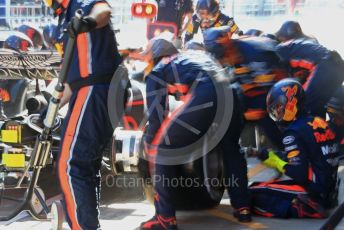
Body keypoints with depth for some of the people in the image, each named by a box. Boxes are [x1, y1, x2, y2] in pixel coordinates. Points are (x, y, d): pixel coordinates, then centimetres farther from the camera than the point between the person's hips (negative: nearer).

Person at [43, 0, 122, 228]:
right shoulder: (68, 20, 26)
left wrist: (89, 20, -49)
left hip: (93, 93, -10)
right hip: (100, 93, 10)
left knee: (70, 166, -13)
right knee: (88, 165, 18)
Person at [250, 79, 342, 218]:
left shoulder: (294, 133, -16)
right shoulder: (320, 123, 10)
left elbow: (298, 174, -22)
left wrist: (276, 162, -5)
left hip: (313, 192, -9)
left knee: (254, 194, -7)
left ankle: (303, 209, -15)